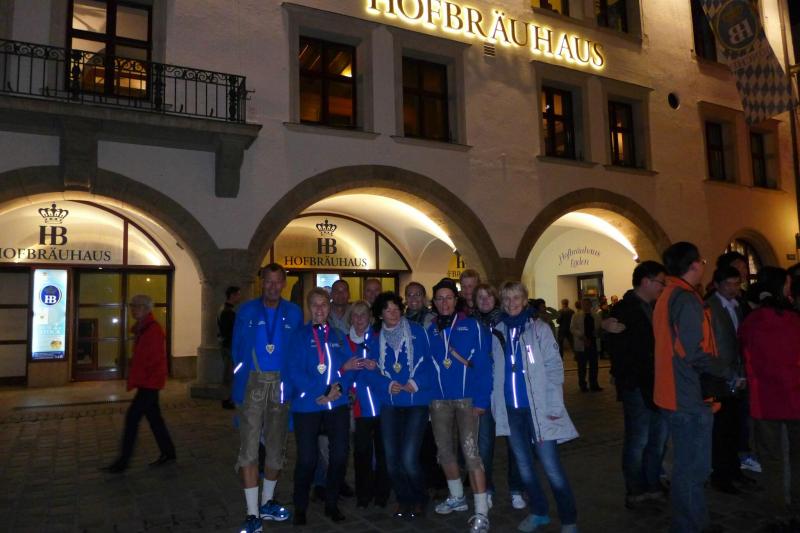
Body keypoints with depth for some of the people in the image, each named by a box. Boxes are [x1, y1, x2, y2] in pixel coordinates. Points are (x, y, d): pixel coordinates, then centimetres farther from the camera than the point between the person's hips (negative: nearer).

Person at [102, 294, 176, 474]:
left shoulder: (153, 329, -16)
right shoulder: (141, 329, 14)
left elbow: (155, 358, -19)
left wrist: (139, 378, -14)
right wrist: (134, 377, 12)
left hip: (149, 382, -10)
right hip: (146, 382, 10)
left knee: (132, 417, -7)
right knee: (154, 417, 13)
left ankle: (122, 462, 0)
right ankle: (168, 453, 23)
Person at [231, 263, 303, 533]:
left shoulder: (293, 313, 3)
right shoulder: (247, 311, 2)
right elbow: (237, 350, 5)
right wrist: (241, 383, 1)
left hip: (281, 384, 2)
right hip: (253, 384, -2)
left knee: (276, 446, 11)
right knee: (249, 447, -5)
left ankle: (267, 503, 29)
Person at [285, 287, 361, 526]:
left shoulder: (339, 336, 12)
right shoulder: (299, 336, 0)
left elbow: (350, 368, 4)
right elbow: (293, 370, -11)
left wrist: (340, 388, -16)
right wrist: (317, 394, -18)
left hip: (338, 405, 4)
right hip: (307, 406, -3)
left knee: (339, 455, 6)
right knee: (306, 458, 1)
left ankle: (332, 504, 25)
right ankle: (300, 508, 21)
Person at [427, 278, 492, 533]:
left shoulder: (472, 326, -5)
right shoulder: (429, 331, 6)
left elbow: (484, 365, -8)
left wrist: (482, 399, -13)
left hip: (467, 398, -4)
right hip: (439, 400, 4)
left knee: (470, 451, -9)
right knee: (445, 450, 14)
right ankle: (457, 497, 35)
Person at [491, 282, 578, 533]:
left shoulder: (539, 328, -6)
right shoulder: (498, 331, 4)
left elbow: (554, 367, -8)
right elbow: (496, 370, 9)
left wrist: (555, 406, -13)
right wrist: (495, 404, 6)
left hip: (538, 408, -4)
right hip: (510, 409, 4)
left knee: (551, 467, -2)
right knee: (524, 464, 16)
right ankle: (538, 512, 33)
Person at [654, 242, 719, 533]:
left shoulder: (666, 297, 12)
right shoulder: (687, 299, -18)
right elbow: (695, 353, -23)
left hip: (675, 394, 10)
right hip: (690, 398, -10)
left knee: (687, 465, 20)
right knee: (693, 469, 2)